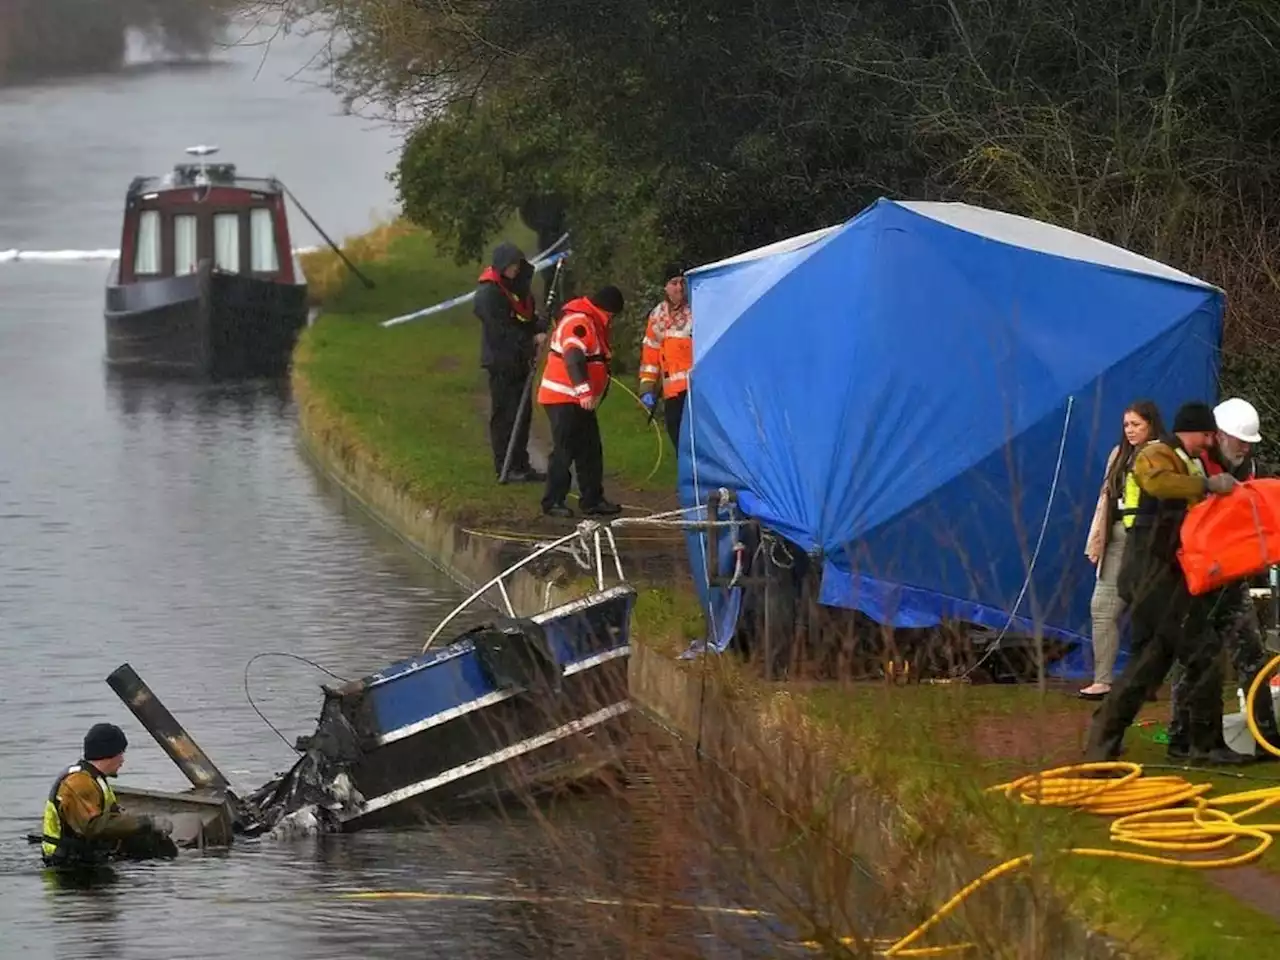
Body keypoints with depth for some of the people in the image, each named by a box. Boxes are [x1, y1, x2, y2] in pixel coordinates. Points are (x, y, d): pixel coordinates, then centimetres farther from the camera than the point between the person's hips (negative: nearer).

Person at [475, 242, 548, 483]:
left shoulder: (517, 288, 14)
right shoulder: (488, 293, -14)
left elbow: (529, 316, 19)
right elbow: (501, 328, -17)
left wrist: (540, 329, -2)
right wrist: (530, 340, -14)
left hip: (519, 361, 9)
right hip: (501, 362, -9)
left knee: (522, 413, 11)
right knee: (505, 415, -6)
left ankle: (521, 465, 18)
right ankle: (505, 468, -2)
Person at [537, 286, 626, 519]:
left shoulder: (592, 323, 16)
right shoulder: (578, 322, -19)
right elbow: (574, 359, -33)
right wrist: (585, 391, -42)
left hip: (581, 401, 10)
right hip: (563, 398, -10)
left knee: (590, 451, 11)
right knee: (565, 451, -8)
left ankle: (592, 500, 15)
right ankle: (553, 502, -2)